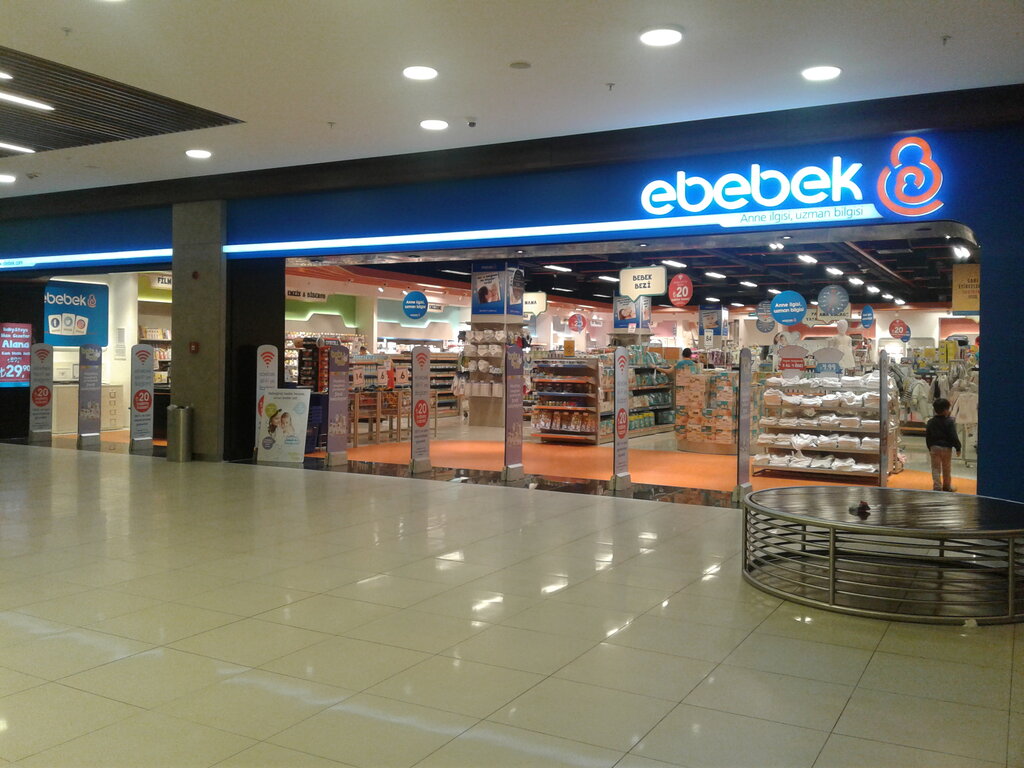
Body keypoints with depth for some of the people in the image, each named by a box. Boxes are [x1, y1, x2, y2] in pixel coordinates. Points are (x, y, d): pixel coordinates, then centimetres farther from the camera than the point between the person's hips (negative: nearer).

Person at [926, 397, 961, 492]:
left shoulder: (930, 422, 2)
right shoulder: (950, 422, -11)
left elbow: (927, 436, 6)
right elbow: (953, 436, -13)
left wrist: (929, 447, 16)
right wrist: (958, 447, -3)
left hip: (934, 447, 2)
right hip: (946, 447, -2)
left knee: (936, 468, 5)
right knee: (946, 469, 13)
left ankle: (937, 486, -3)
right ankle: (946, 486, 25)